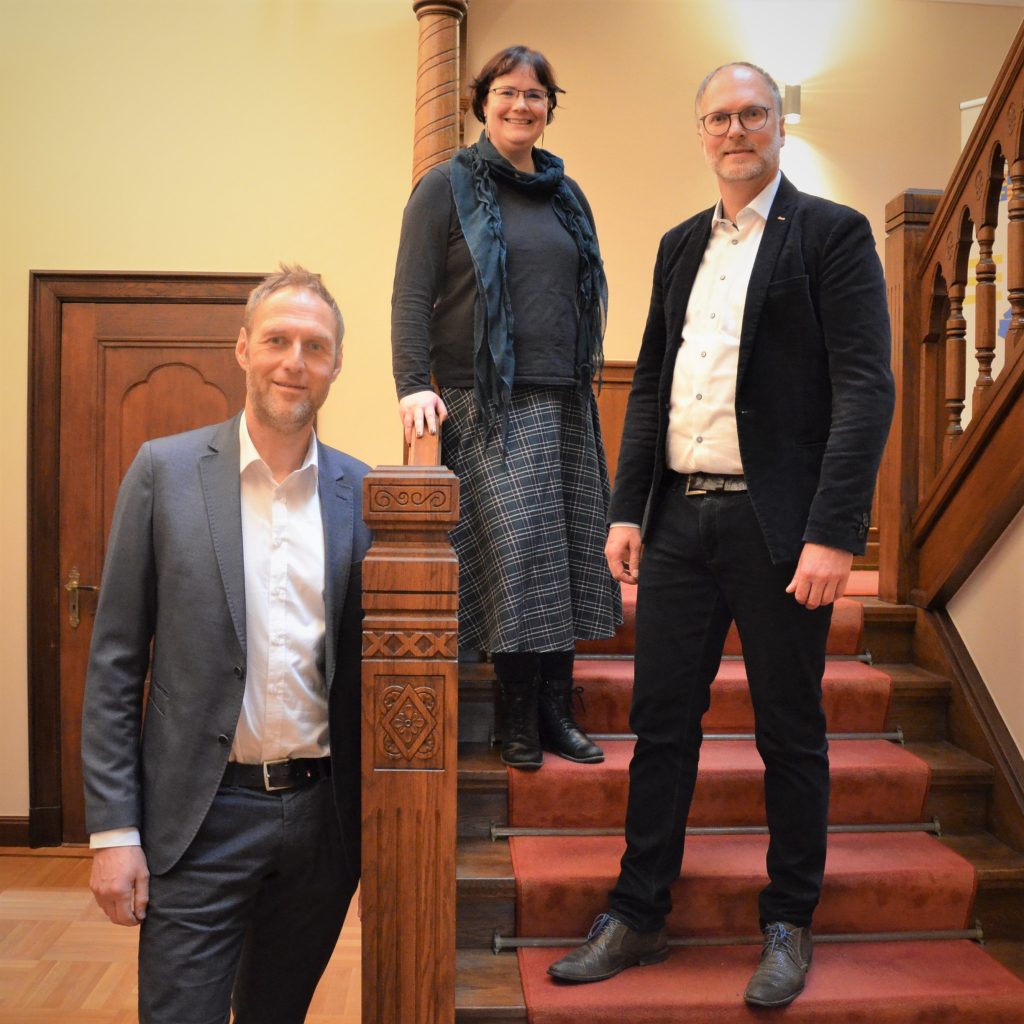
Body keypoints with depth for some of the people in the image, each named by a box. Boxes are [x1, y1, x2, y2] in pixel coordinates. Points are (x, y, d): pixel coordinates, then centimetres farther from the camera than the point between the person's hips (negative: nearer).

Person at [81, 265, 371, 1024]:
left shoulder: (362, 493, 0)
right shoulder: (166, 470, -4)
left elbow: (371, 663, 6)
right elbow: (115, 662, -3)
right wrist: (113, 829, -5)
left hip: (322, 817, 3)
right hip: (202, 819, -2)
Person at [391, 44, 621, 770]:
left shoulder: (566, 195, 19)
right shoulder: (448, 187, 4)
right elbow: (411, 294, -4)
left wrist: (586, 382, 13)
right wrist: (413, 384, -16)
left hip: (564, 404, 5)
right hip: (488, 404, -5)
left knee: (565, 555, 4)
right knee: (513, 554, -9)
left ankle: (557, 715, 14)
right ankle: (520, 722, 4)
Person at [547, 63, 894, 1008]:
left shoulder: (832, 233, 0)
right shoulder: (681, 246, 17)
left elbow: (865, 388, -8)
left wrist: (834, 532, -17)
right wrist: (627, 508, 7)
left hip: (778, 523, -5)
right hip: (681, 518, 5)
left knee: (790, 734, 9)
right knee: (661, 722, 10)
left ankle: (789, 928, 28)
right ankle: (637, 920, 25)